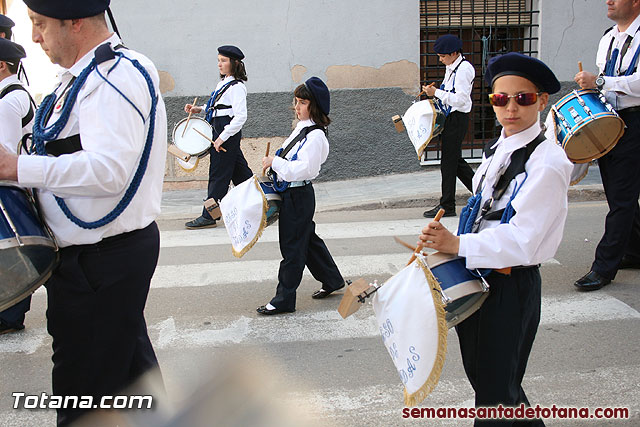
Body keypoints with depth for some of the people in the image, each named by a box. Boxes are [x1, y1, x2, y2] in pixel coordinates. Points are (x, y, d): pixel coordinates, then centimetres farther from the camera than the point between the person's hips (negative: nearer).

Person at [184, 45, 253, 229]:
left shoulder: (236, 87, -15)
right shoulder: (224, 83, 14)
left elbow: (240, 116, -23)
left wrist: (222, 137, -23)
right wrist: (199, 109, 13)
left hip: (228, 131, -10)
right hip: (221, 130, 10)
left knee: (219, 174, -4)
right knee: (239, 171, 15)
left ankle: (209, 217, 2)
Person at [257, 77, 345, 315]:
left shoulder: (316, 135, -19)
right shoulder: (301, 128, 10)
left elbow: (304, 169, -28)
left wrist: (275, 162, -23)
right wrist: (273, 164, 8)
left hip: (299, 196, -10)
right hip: (289, 192, 10)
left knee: (292, 246, -1)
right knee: (308, 238, 21)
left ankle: (284, 299, 9)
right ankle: (332, 280, 37)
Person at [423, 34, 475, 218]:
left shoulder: (464, 69, -17)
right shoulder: (451, 67, 13)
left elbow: (460, 99, -22)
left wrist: (437, 93, -20)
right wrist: (435, 94, 9)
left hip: (457, 118, -10)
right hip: (450, 117, 10)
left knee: (449, 161, -4)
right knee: (455, 159, 16)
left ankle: (447, 206, 4)